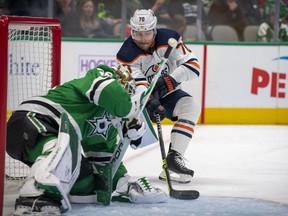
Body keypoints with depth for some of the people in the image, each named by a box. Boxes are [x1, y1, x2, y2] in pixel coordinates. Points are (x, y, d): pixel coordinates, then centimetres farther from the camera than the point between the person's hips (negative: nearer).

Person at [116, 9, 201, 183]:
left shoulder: (169, 39, -15)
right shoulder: (127, 53, -20)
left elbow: (193, 65, -18)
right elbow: (137, 85, -30)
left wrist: (171, 80, -32)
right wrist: (150, 103, -48)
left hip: (167, 94, 1)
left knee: (191, 105, -26)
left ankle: (173, 158, -31)